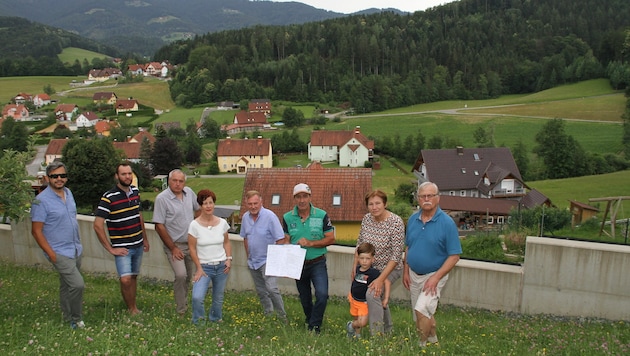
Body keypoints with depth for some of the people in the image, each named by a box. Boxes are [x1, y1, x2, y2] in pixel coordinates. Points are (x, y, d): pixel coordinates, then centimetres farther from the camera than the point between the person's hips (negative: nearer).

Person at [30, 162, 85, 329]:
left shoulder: (68, 193, 5)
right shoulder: (41, 200, -17)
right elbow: (36, 231, -15)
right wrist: (51, 254, -16)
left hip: (76, 249, 7)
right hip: (60, 252, -7)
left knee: (67, 285, 18)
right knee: (78, 284, -13)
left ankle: (68, 318, 31)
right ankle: (76, 319, 7)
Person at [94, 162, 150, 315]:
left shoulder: (135, 192, 4)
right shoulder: (109, 197, -15)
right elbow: (98, 225, -16)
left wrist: (145, 239, 18)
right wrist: (110, 249, -14)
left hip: (138, 245, 6)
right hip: (122, 248, -5)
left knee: (133, 277, 14)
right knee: (125, 280, -14)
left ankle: (134, 307, 27)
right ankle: (131, 309, 5)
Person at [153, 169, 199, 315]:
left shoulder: (189, 192, 0)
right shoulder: (162, 198, -16)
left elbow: (198, 209, 17)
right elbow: (159, 226, -15)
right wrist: (173, 248, -14)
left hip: (190, 243, 6)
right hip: (174, 245, -6)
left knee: (189, 276, 14)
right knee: (181, 275, -18)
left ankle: (183, 303, 35)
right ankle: (180, 311, -3)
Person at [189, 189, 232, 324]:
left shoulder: (222, 223, -2)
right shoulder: (195, 225, -11)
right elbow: (192, 248, -6)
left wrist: (229, 259, -2)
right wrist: (199, 268, -7)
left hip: (221, 266, 3)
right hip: (204, 267, -3)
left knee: (218, 298, 14)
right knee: (197, 297, -18)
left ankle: (215, 320, 38)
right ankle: (198, 323, 7)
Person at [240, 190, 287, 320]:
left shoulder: (270, 216, -16)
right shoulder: (245, 217, 2)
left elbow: (280, 239, -15)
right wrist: (248, 256, 14)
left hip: (267, 260, -6)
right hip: (253, 261, 6)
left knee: (271, 288, -20)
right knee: (261, 291, 15)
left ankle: (282, 316, -7)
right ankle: (268, 314, 30)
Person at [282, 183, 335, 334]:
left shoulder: (321, 215, -9)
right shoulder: (287, 218, -2)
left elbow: (331, 238, -9)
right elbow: (286, 241, 2)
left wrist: (310, 243, -20)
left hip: (317, 263, -3)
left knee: (322, 294, -20)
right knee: (305, 298, 17)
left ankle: (314, 326, 0)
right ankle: (309, 321, 41)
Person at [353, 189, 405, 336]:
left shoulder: (396, 222, -24)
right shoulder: (366, 219, -7)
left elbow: (396, 255, -24)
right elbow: (360, 243, 7)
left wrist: (381, 279, -26)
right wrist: (355, 266, 1)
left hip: (390, 269, -7)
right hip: (370, 268, 7)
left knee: (372, 294, -26)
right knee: (379, 297, 21)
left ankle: (377, 336, -14)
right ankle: (387, 328, 45)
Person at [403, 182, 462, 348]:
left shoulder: (447, 223, -17)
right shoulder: (412, 220, -2)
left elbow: (454, 255, -16)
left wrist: (436, 277, -21)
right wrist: (406, 271, 6)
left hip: (434, 275, -5)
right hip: (414, 275, 6)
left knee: (422, 309, -19)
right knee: (422, 313, 17)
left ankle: (422, 346, 1)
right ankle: (432, 340, 40)